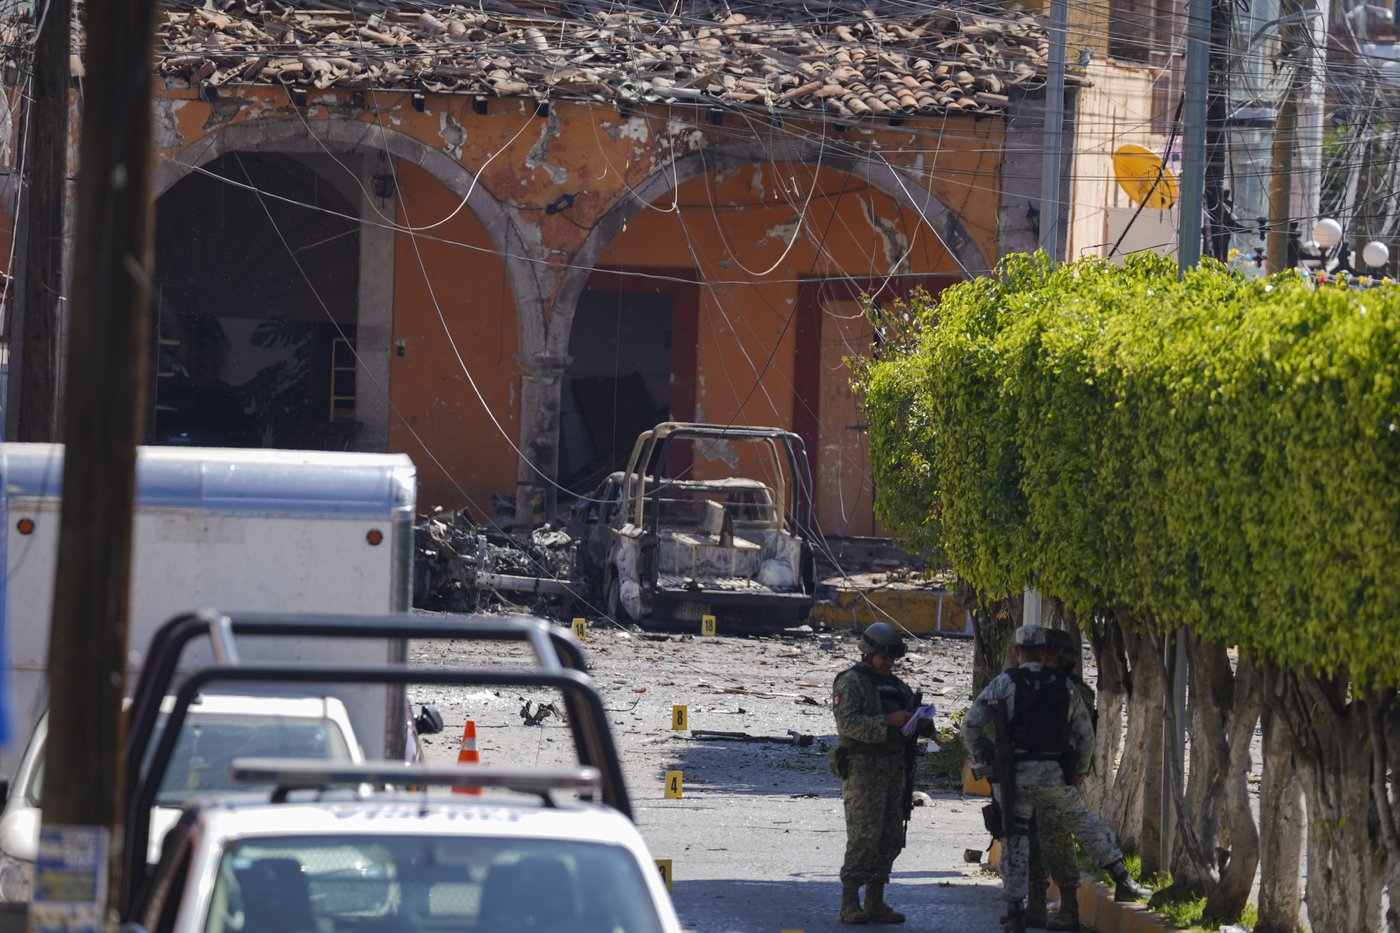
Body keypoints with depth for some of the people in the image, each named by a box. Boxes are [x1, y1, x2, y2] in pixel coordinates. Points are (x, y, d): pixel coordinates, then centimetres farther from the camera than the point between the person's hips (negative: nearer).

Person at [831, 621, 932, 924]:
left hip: (894, 770, 7)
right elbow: (848, 723, -16)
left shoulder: (897, 686, 18)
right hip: (863, 770, -7)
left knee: (890, 838, 6)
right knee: (863, 836, -12)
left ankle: (875, 902, 11)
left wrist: (923, 722, -5)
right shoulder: (851, 683, -4)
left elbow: (913, 728, 19)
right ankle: (849, 904, -10)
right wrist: (888, 721, -24)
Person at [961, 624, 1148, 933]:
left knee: (1014, 843, 4)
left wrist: (981, 762, 7)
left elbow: (970, 726, -6)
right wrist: (1079, 773, 23)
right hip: (1053, 778, 2)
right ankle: (1123, 882, 22)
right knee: (1087, 826, 20)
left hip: (1013, 777, -2)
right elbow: (1085, 735, 10)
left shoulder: (1004, 683, -3)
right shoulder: (1064, 685, 5)